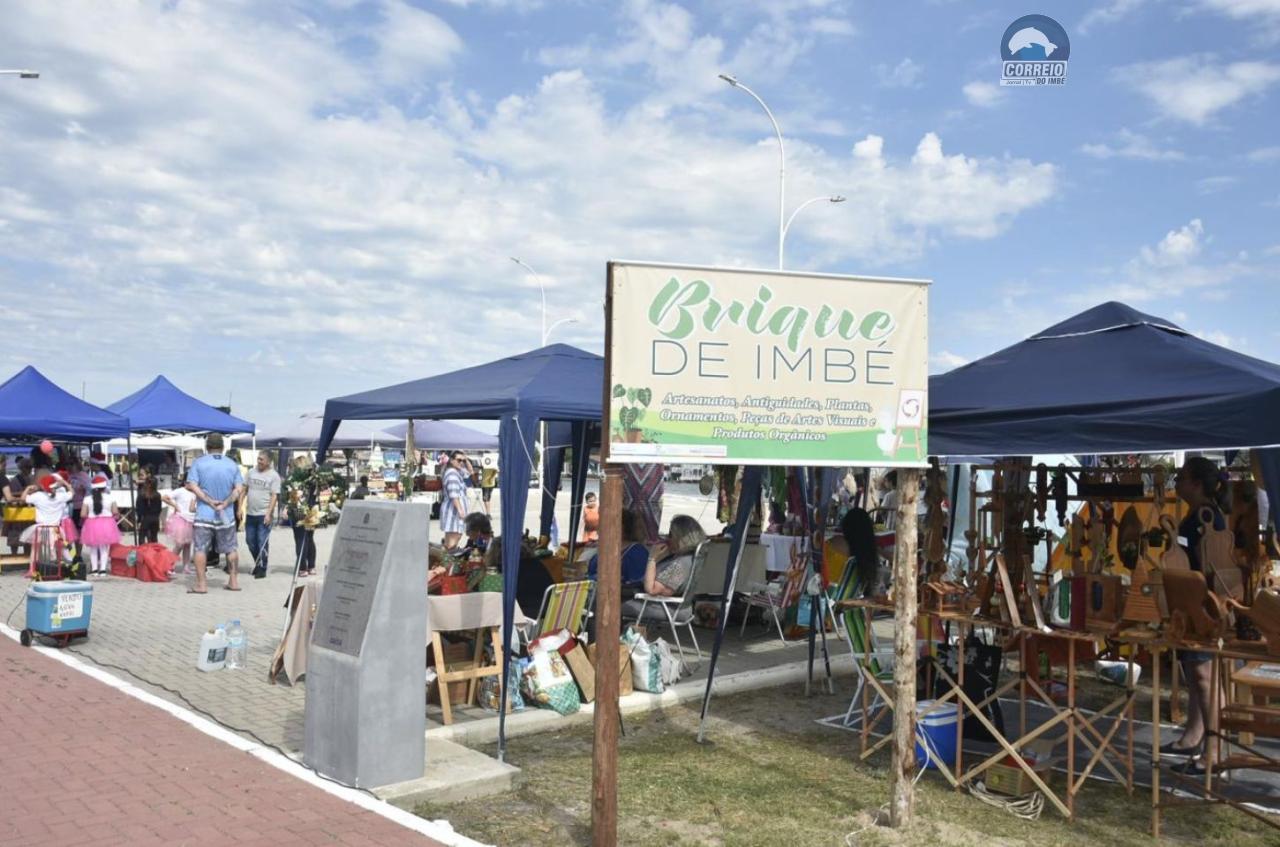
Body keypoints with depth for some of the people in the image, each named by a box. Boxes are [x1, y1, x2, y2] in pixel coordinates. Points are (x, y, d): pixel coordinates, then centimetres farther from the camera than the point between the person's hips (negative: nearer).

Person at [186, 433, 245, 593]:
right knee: (230, 549, 11)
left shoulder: (198, 463, -2)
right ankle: (234, 581, 14)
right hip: (227, 514, 2)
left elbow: (191, 486, -12)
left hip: (204, 514, -2)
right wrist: (225, 503, -10)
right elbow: (239, 489, -4)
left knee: (201, 549, 3)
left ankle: (201, 584, 1)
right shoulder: (232, 465, 4)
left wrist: (209, 501, -12)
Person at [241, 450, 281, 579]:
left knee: (262, 543, -3)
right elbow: (244, 490, 13)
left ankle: (262, 568, 6)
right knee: (250, 541, 12)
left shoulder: (274, 476, -6)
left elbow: (274, 496, -9)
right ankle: (258, 563, 30)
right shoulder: (251, 472, 9)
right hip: (250, 514, 5)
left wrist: (269, 514, -16)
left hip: (264, 515, -5)